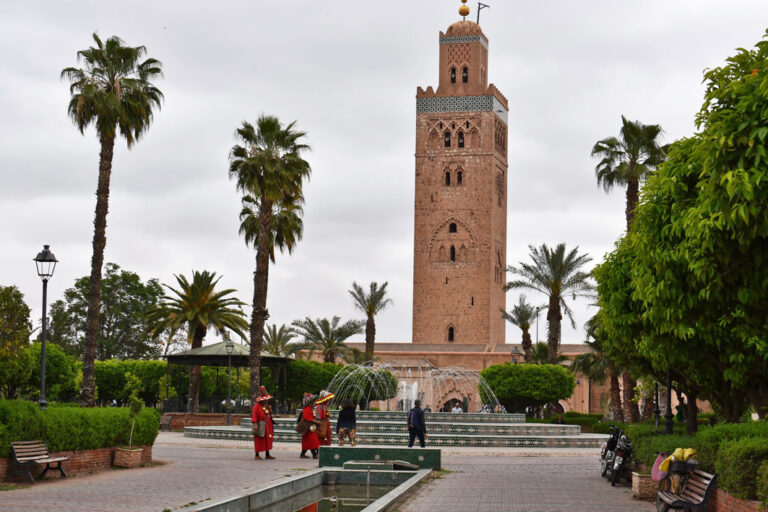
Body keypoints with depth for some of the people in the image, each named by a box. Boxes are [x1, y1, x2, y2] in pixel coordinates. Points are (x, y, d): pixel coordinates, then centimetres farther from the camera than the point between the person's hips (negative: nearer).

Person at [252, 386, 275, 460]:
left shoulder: (267, 406, 13)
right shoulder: (257, 406, -10)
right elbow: (254, 416, -15)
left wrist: (271, 425, 16)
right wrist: (255, 425, -22)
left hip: (268, 426, 8)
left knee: (268, 440, 9)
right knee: (259, 441, -3)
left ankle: (267, 454, 15)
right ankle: (257, 455, 3)